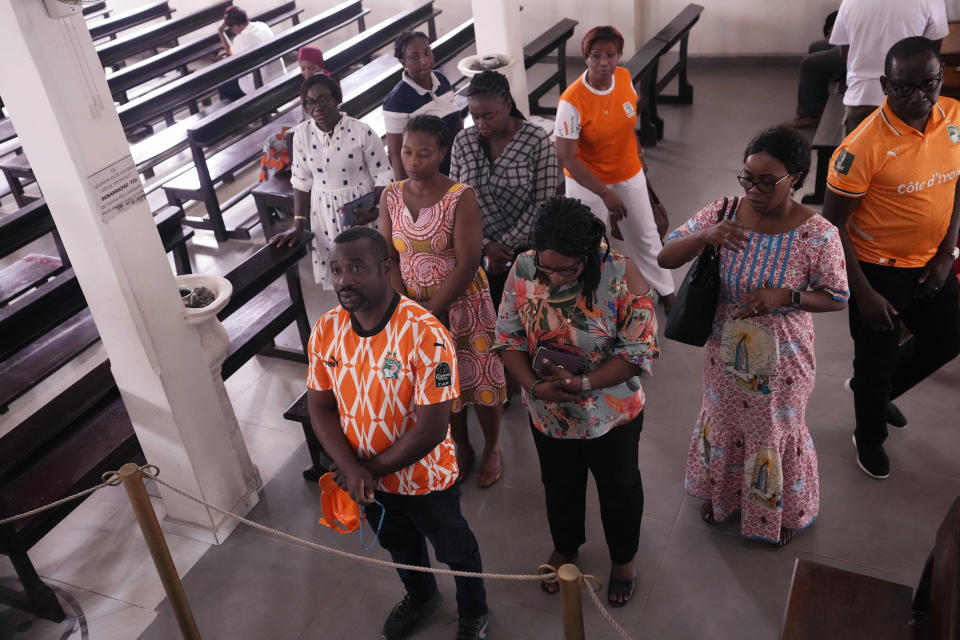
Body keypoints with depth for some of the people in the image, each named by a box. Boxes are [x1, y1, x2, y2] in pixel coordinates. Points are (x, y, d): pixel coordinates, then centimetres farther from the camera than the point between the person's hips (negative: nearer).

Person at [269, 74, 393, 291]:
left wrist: (374, 210, -25)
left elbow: (382, 177, -9)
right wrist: (298, 223, 1)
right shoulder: (302, 133, -3)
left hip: (361, 208, -3)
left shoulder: (362, 132, -15)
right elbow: (302, 180, 5)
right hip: (324, 211, 3)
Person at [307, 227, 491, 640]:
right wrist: (351, 468, -20)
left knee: (455, 550, 21)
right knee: (398, 544, 31)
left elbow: (432, 427, -29)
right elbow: (320, 407, -7)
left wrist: (373, 469, -19)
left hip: (425, 478, -5)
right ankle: (420, 597, 61)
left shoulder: (425, 334, -31)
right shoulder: (326, 330, -13)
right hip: (364, 478, 5)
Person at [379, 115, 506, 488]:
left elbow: (468, 264, -20)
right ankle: (461, 446, 40)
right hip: (414, 306, 4)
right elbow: (389, 259, -3)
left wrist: (431, 312, -20)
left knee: (479, 375, 9)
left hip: (463, 303, -4)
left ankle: (492, 447, 34)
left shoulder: (461, 198, -18)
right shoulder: (391, 197, -4)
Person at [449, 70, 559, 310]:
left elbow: (543, 203, -12)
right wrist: (487, 245, -10)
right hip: (481, 252, 3)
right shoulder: (463, 141, -2)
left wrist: (505, 244, -13)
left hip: (528, 249, -2)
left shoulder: (537, 140, -11)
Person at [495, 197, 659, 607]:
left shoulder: (621, 276, -27)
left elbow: (639, 351, -21)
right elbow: (509, 337, -8)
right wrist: (533, 385, -24)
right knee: (559, 486, 26)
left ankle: (623, 557, 51)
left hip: (612, 414, -2)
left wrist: (584, 383, -31)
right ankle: (565, 548, 56)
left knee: (618, 488, 21)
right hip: (548, 413, 3)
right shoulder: (523, 270, -17)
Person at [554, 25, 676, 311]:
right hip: (587, 181, -5)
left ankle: (665, 291, 40)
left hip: (629, 174, 5)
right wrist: (606, 194, -28)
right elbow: (566, 157, -27)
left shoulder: (625, 77, -11)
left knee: (645, 235, 18)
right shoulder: (572, 101, -28)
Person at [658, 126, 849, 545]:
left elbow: (838, 298, -10)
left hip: (781, 358, -2)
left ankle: (783, 510, 49)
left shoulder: (818, 235, -22)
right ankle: (720, 494, 53)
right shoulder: (723, 212, -15)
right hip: (727, 350, 3)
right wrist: (705, 236, -33)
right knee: (723, 421, 24)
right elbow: (666, 258, -13)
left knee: (777, 432, 19)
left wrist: (785, 296, -28)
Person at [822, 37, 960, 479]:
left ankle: (878, 392, 49)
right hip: (878, 267, -6)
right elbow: (833, 223, -21)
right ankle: (869, 437, 39)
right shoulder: (865, 145, -27)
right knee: (877, 360, 11)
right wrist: (863, 293, -20)